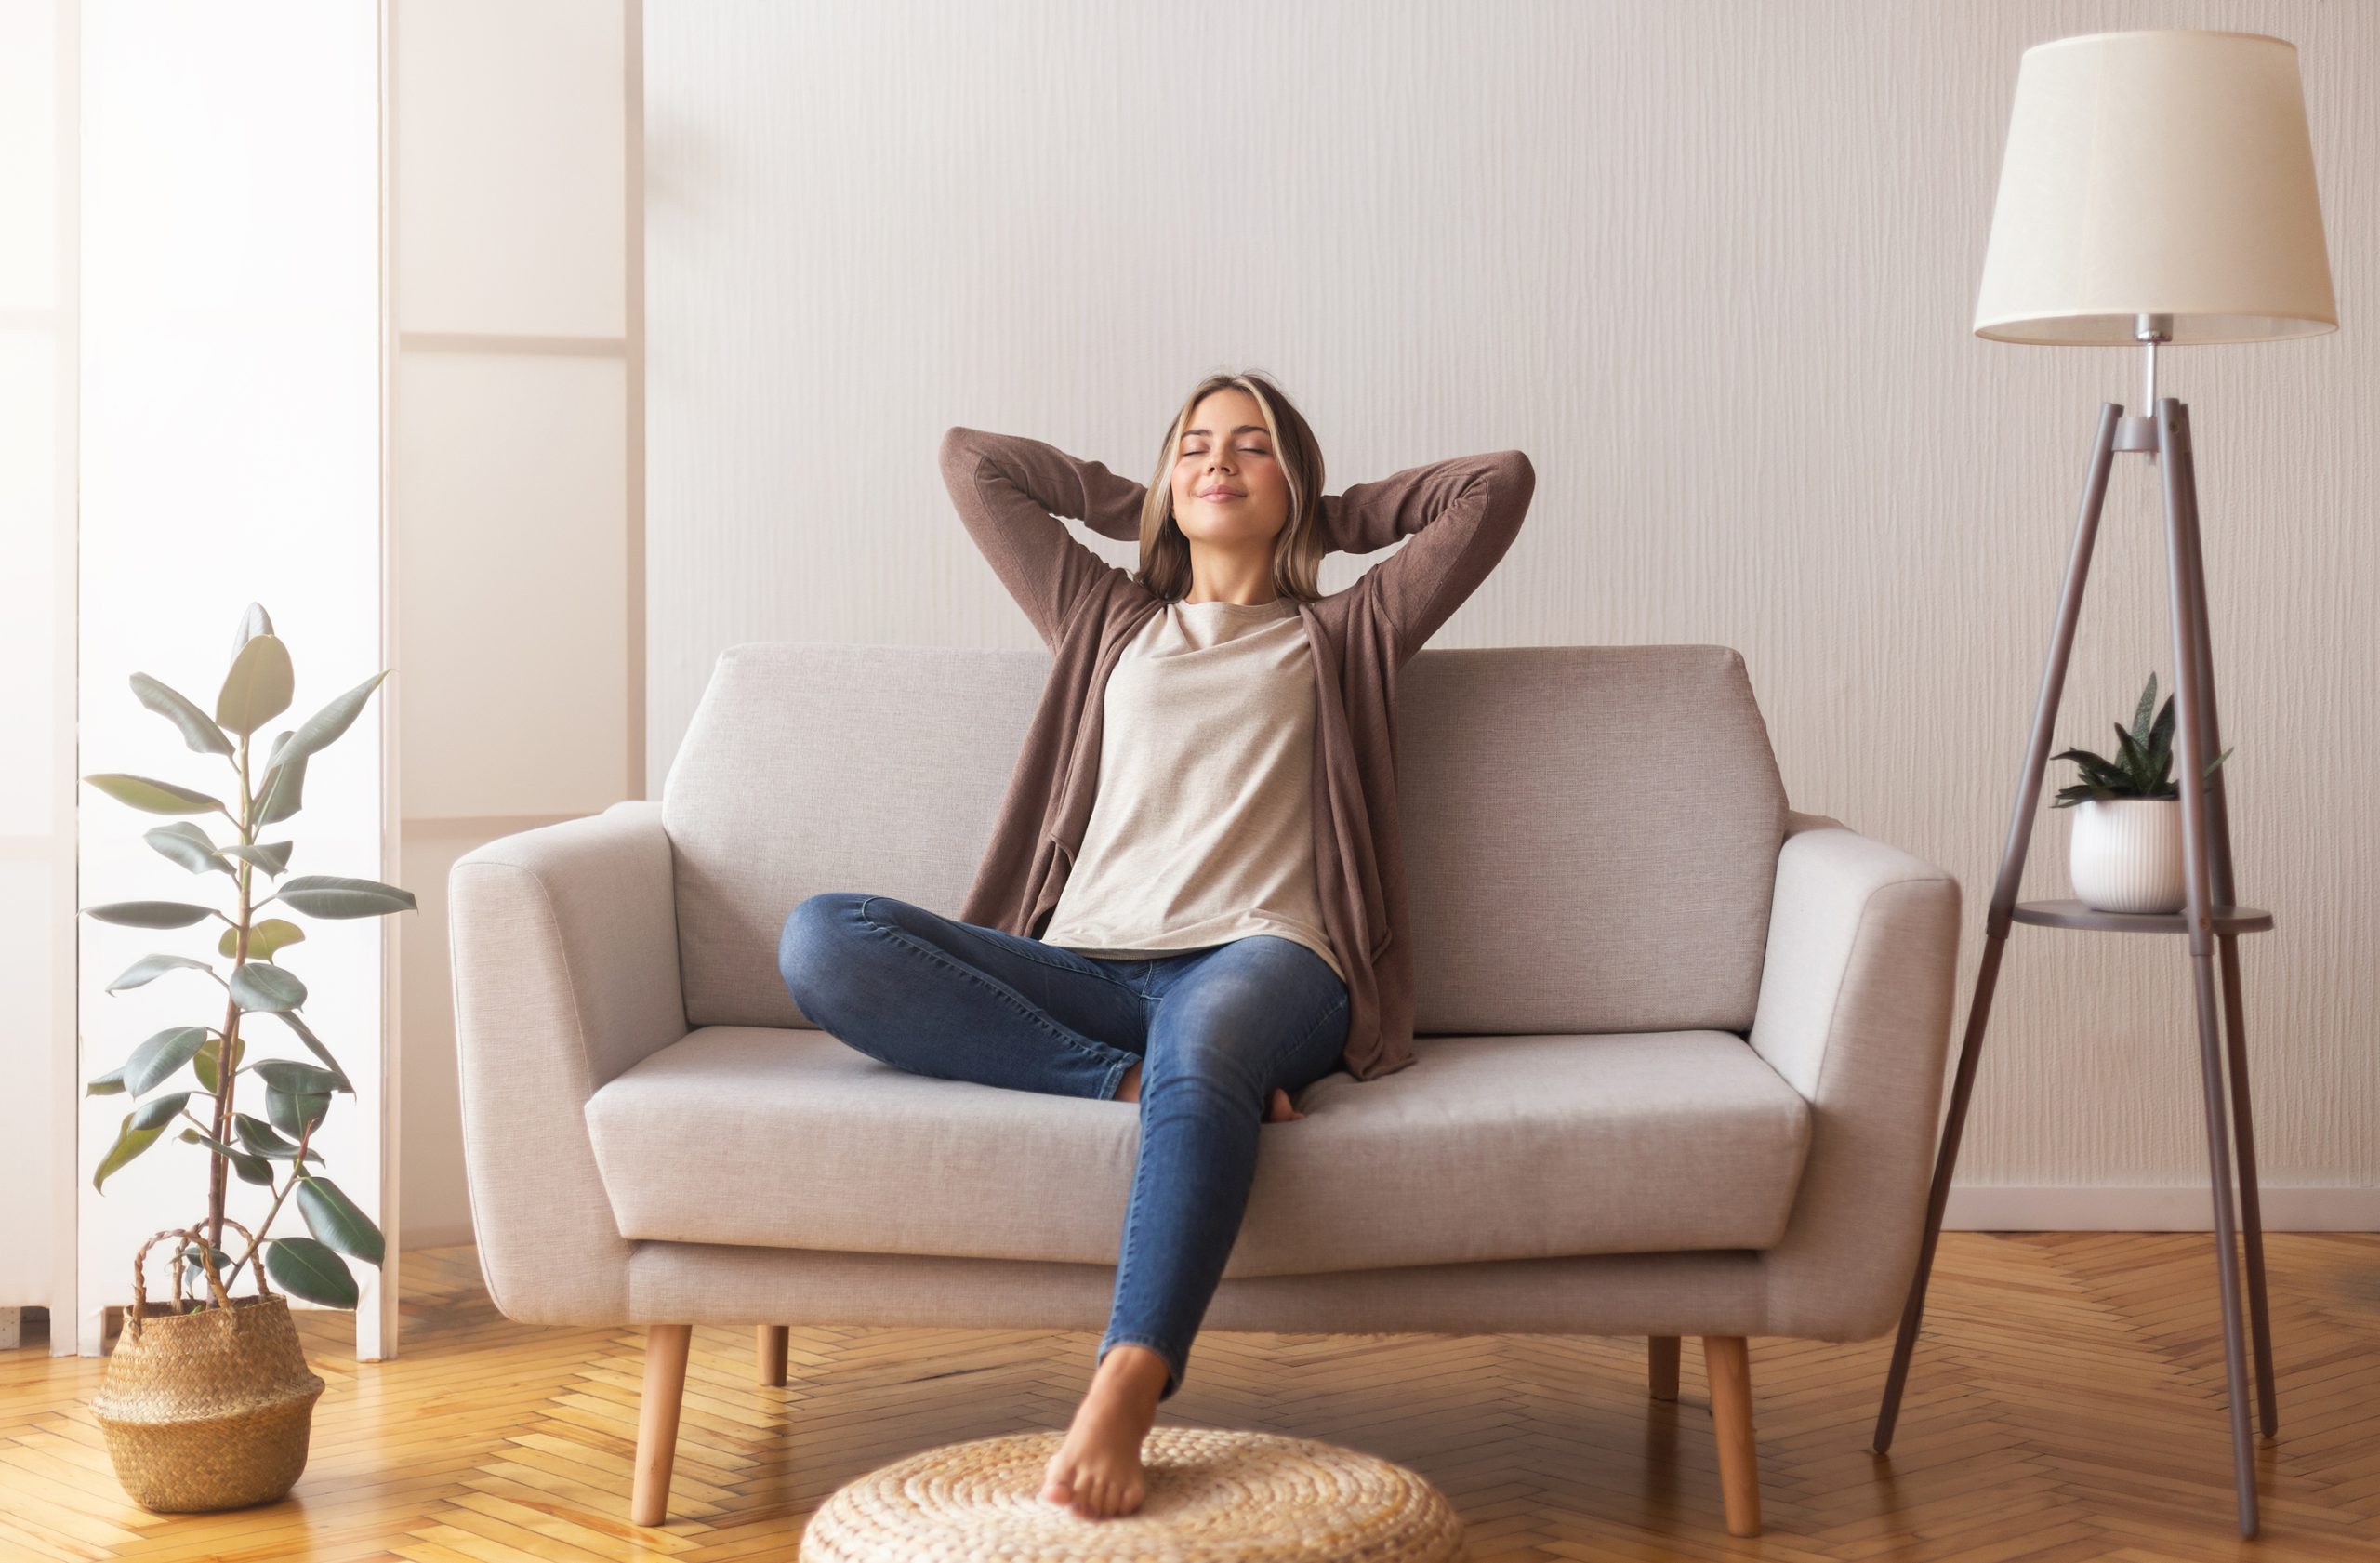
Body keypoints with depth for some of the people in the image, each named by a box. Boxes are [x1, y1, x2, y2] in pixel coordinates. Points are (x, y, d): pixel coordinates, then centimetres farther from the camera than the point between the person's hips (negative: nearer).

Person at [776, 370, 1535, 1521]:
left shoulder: (1338, 640, 26)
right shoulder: (1108, 623, 32)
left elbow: (1501, 482, 21)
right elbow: (969, 459, 35)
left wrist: (1336, 516, 30)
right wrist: (1140, 505, 38)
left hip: (1259, 959, -3)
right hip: (1085, 971, 3)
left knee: (1203, 1044, -43)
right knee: (822, 938, -25)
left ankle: (1120, 1404, -57)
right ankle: (1137, 1084, -35)